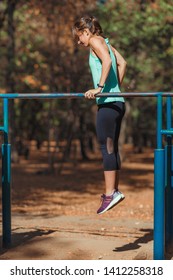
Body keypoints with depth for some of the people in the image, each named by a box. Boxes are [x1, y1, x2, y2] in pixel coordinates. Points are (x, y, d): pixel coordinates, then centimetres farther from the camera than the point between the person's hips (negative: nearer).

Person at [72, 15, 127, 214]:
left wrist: (99, 87, -24)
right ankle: (114, 191, 15)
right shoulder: (105, 43, 22)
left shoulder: (96, 41, -4)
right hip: (116, 102, 9)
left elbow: (107, 60, -20)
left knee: (107, 148, -8)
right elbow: (121, 63, 22)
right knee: (111, 148, 12)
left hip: (108, 102, -9)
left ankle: (110, 193, -9)